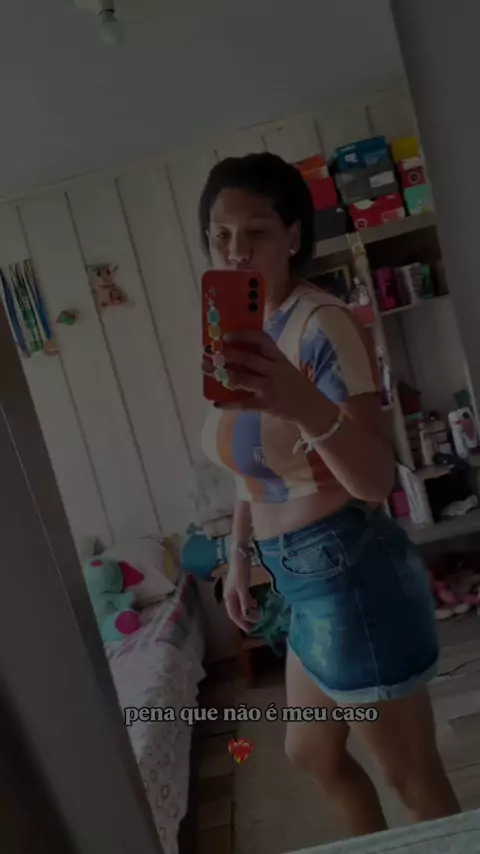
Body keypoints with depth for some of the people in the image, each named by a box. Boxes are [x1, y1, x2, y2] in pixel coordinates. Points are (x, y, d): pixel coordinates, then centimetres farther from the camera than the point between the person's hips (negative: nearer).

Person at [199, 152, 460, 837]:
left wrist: (306, 406, -47)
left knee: (414, 777, 11)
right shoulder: (242, 334, 7)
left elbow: (376, 481, -29)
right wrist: (240, 557, 16)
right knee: (312, 753, 28)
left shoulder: (324, 324, -19)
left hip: (351, 574, -9)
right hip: (306, 581, 9)